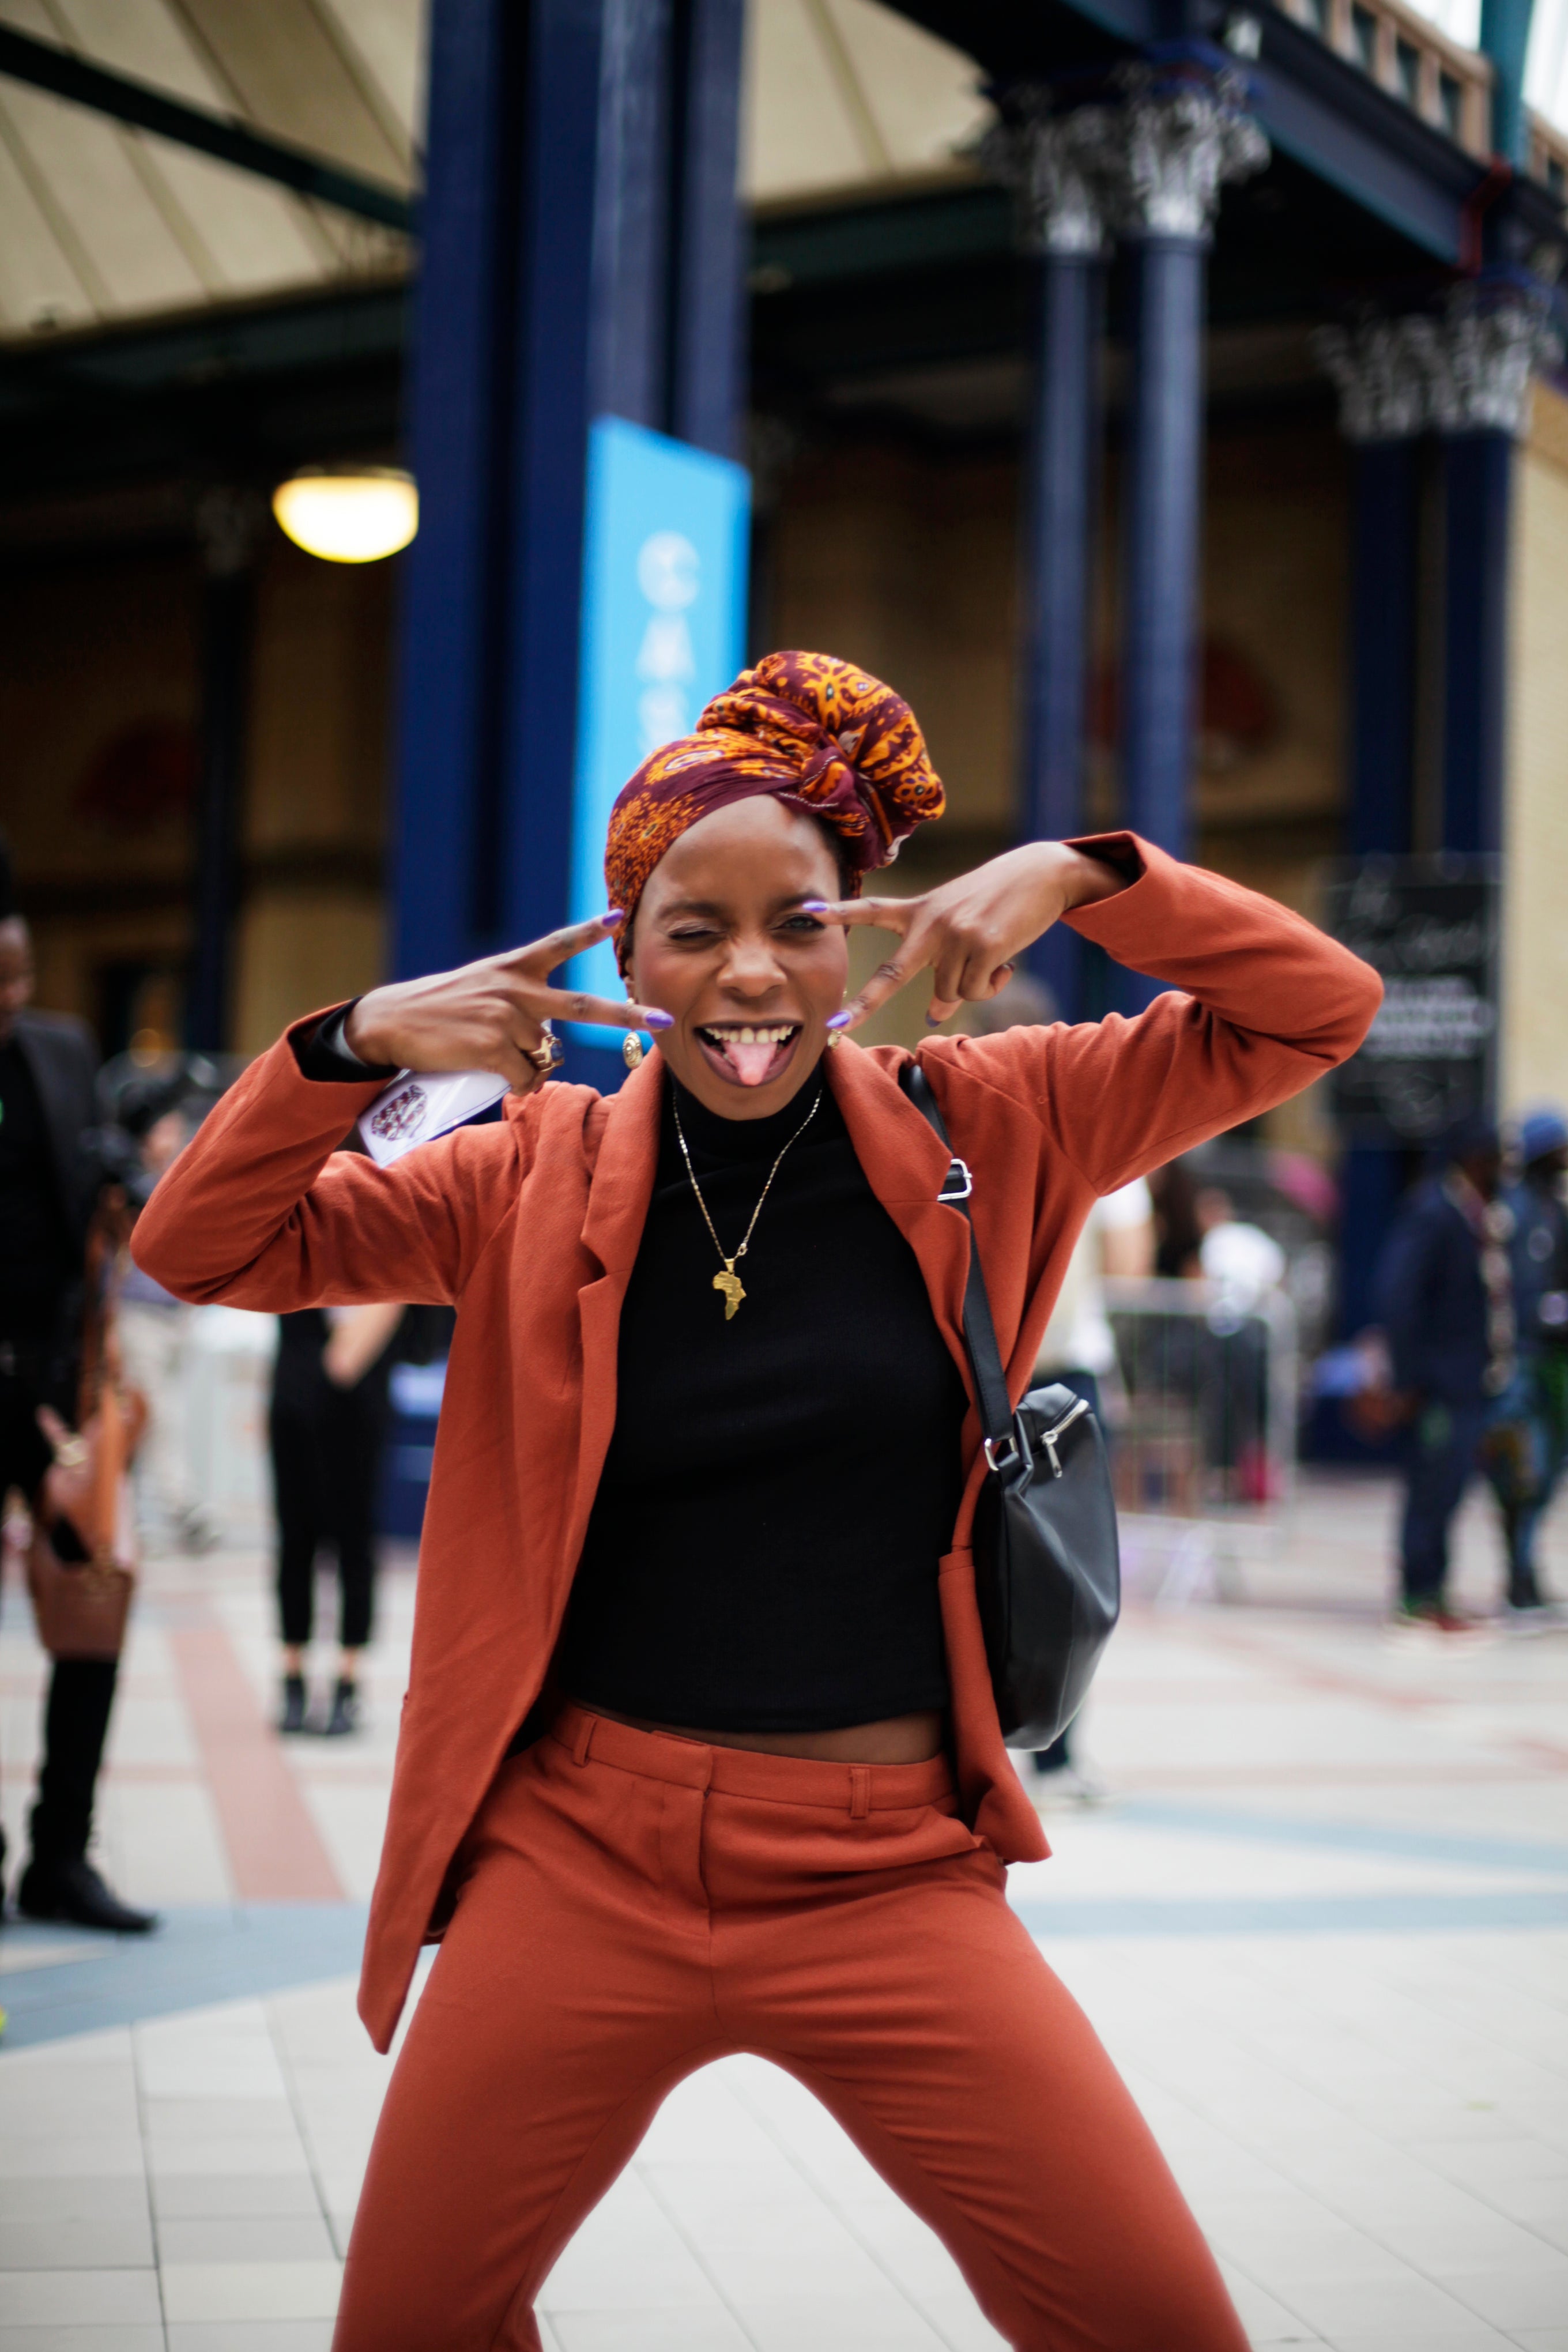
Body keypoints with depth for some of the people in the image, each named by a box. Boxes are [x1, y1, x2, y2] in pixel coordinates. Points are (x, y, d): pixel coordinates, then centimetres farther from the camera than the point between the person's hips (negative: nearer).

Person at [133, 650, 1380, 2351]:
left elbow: (1314, 1013, 1)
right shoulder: (543, 1179, 2)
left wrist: (1081, 874, -13)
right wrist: (359, 1042, -14)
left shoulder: (977, 1131, 1)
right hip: (584, 1869, 1)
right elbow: (204, 1248, 2)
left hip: (890, 1881, -1)